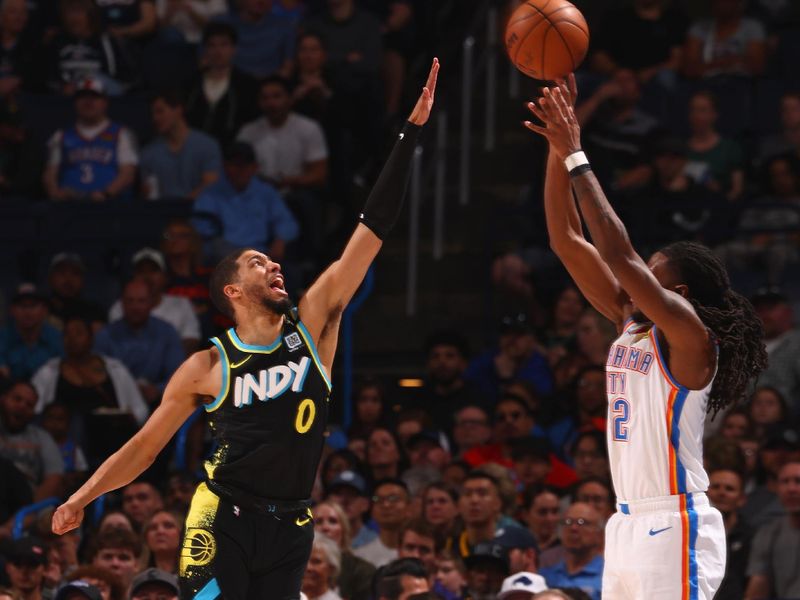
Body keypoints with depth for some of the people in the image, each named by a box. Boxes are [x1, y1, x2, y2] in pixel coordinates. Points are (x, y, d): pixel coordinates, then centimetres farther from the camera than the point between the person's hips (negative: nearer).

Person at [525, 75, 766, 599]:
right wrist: (558, 149, 2)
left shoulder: (690, 337, -9)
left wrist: (576, 157, -18)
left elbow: (619, 254, -21)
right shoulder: (631, 324, 12)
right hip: (629, 524, 9)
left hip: (675, 528, -9)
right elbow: (567, 240, 10)